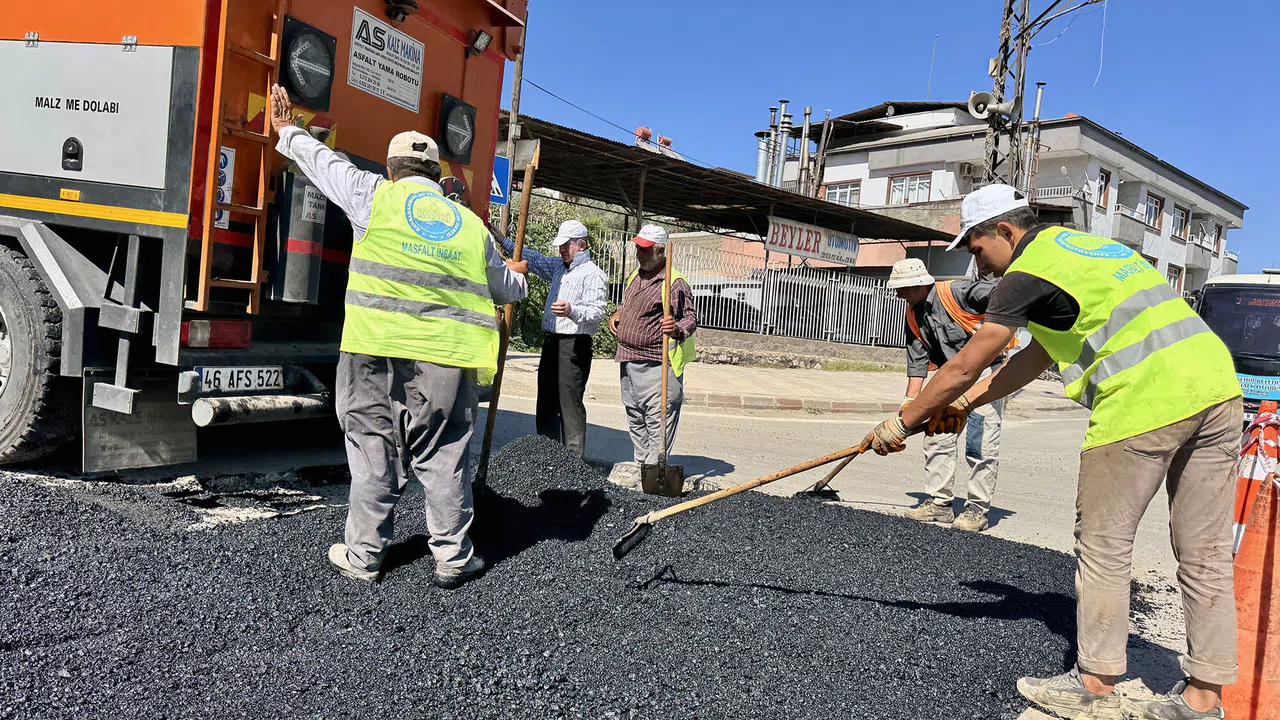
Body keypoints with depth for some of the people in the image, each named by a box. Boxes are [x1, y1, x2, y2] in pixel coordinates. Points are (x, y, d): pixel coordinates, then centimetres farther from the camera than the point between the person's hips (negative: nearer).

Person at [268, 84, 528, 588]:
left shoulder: (376, 195, 6)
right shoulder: (471, 224, 14)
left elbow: (322, 161, 23)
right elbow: (508, 289, 26)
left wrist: (287, 131, 43)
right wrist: (518, 277, 50)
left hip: (376, 349, -1)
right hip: (445, 358, 1)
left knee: (373, 449, 10)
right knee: (442, 456, 9)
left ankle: (363, 556, 20)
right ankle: (452, 558, 16)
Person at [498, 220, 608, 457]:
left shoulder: (594, 274, -9)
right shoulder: (559, 266, 18)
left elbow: (597, 312, -19)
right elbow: (533, 258, 26)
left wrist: (572, 311, -37)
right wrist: (503, 241, 21)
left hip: (574, 346, -9)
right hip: (551, 342, 9)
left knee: (570, 403, -11)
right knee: (546, 401, 13)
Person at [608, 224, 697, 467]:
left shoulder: (675, 283, -10)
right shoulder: (634, 277, 15)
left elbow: (691, 319, -10)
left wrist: (676, 330, -30)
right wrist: (617, 314, 12)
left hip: (655, 366, -9)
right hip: (628, 363, 9)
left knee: (657, 424, -8)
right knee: (635, 420, 16)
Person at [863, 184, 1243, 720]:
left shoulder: (1029, 272, -3)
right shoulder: (1084, 245, 25)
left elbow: (963, 367, -1)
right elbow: (1039, 355, 28)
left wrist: (902, 423, 10)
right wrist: (967, 401, 28)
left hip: (1146, 402, -9)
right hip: (1220, 392, 9)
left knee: (1103, 545, 3)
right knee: (1205, 554, 12)